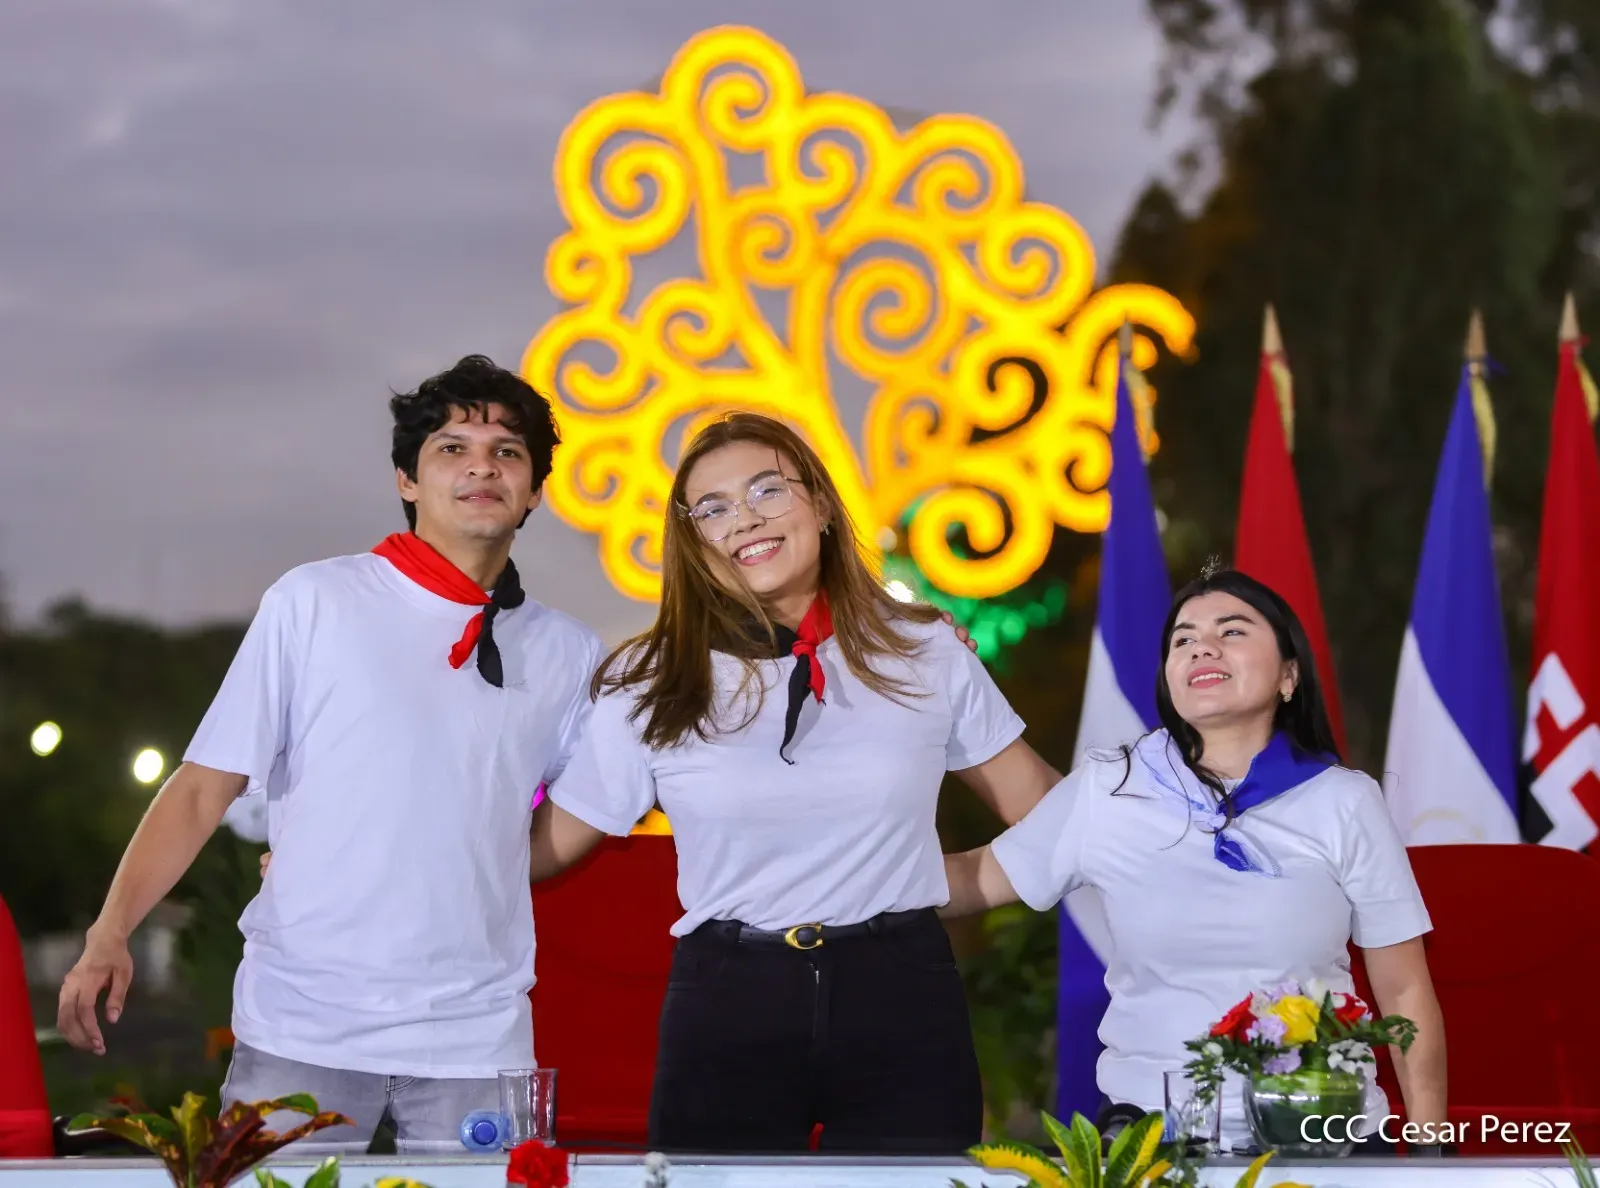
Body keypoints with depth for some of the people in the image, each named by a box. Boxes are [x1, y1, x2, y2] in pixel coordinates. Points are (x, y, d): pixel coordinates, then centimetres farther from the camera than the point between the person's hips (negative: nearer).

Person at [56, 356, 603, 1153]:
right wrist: (111, 931, -12)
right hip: (301, 1028, -2)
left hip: (476, 1037, 2)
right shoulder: (316, 602, 0)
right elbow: (205, 786, -2)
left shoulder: (568, 656, 8)